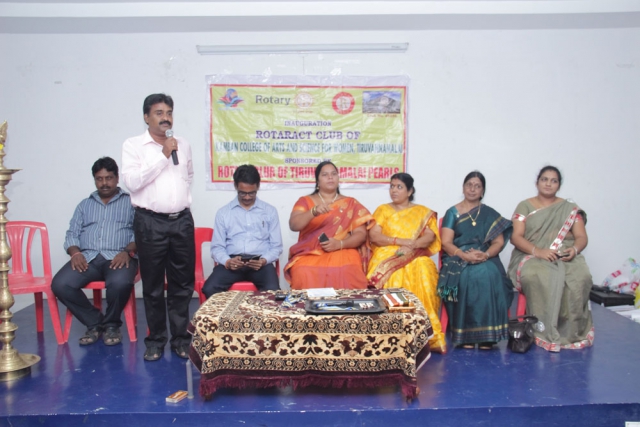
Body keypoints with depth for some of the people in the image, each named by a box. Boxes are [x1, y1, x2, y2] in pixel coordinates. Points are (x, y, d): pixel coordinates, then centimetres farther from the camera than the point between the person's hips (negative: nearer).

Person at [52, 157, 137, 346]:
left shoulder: (130, 202, 13)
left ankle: (111, 324, -6)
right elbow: (72, 234, 16)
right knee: (60, 284, -25)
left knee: (120, 283, -37)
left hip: (118, 257, -3)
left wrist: (127, 251, -19)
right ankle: (94, 322, -3)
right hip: (87, 257, 4)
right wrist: (75, 253, -7)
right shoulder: (84, 205, 25)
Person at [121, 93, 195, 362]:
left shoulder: (183, 145, 11)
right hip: (150, 222, -3)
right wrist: (163, 155, -15)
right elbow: (132, 181, -15)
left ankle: (180, 338, 19)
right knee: (153, 286, 6)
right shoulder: (133, 145, -1)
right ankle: (155, 339, 20)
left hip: (182, 220, 3)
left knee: (182, 284, 8)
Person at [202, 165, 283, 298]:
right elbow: (217, 247, 9)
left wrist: (264, 260, -12)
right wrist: (227, 261, -14)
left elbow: (276, 246, 10)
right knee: (209, 289, -28)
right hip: (232, 262, 1)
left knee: (272, 292, -32)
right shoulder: (223, 213, 13)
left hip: (260, 262, -1)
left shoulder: (270, 211, 13)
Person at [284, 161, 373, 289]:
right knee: (304, 275, -33)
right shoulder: (305, 201, 10)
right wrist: (314, 212, -25)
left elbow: (361, 234, 5)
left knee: (347, 274, -33)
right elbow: (293, 225, -7)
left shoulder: (351, 204, 12)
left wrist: (340, 244, -14)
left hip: (343, 252, 1)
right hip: (310, 253, 0)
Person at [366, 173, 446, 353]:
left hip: (415, 256, 0)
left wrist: (411, 246, -19)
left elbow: (430, 236, -1)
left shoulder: (423, 212, 15)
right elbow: (373, 235, 0)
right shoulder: (383, 209, 15)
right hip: (386, 256, 0)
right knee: (392, 277, -34)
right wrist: (401, 241, -11)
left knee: (423, 271, -34)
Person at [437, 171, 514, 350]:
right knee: (469, 276, -35)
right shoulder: (452, 213, 9)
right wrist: (464, 255, -20)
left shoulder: (490, 214, 15)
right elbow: (446, 243, -1)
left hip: (486, 259, 1)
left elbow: (499, 242, 6)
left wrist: (485, 254, -16)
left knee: (489, 275, -34)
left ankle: (486, 335, -27)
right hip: (458, 259, -1)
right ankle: (466, 335, -28)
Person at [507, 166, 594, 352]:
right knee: (536, 277, -37)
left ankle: (570, 332, -18)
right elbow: (515, 237, -1)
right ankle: (545, 333, -27)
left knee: (581, 277, -31)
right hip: (532, 256, -2)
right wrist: (537, 251, -18)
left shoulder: (570, 208, 16)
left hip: (565, 257, 2)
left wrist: (574, 249, -15)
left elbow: (582, 237, 9)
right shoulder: (525, 207, 10)